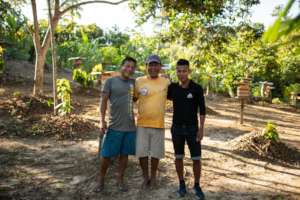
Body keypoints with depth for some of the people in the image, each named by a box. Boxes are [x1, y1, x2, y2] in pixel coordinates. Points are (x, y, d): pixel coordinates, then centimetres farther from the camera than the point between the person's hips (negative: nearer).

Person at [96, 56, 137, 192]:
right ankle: (101, 179, 23)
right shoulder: (111, 81, -3)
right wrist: (102, 120, -12)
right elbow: (104, 101, -3)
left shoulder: (134, 83, 8)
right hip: (114, 126, -3)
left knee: (124, 154, 12)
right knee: (106, 154, 4)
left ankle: (120, 179, 27)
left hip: (130, 126, 4)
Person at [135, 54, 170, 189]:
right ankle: (145, 177, 29)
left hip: (158, 124, 1)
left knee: (156, 153, 12)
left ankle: (153, 176, 34)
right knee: (142, 152, 6)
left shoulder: (166, 82, 0)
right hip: (142, 123, 0)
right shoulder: (139, 81, -3)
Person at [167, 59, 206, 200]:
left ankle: (197, 185, 21)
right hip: (177, 127, 2)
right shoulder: (172, 87, -1)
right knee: (178, 157, 11)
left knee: (196, 158, 2)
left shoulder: (197, 88, -8)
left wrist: (201, 129, -9)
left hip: (192, 128, -2)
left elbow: (202, 110, -5)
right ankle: (181, 183, 27)